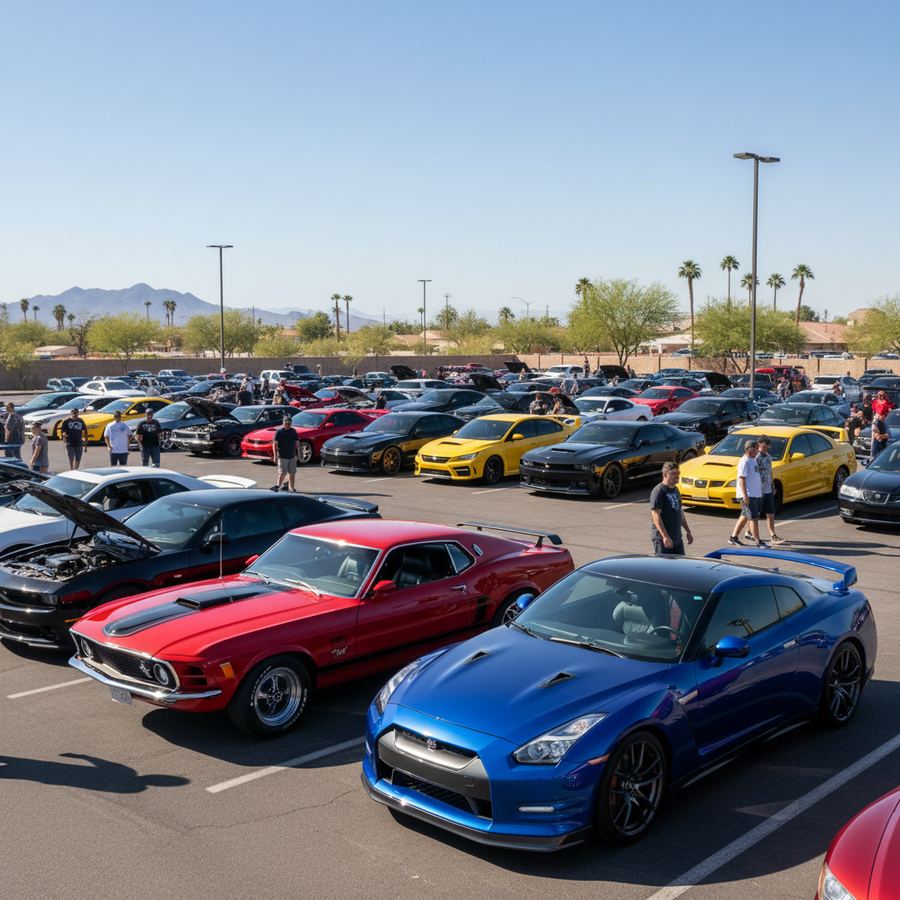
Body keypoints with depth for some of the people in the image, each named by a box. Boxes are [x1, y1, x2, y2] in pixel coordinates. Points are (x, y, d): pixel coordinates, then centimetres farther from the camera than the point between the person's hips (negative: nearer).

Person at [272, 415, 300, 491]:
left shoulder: (293, 431, 8)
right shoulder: (279, 431, -5)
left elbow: (297, 443, 14)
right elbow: (275, 444, -6)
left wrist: (298, 452, 7)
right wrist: (275, 455, -12)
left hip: (292, 456, 5)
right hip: (282, 456, -5)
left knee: (292, 473, 8)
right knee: (282, 473, -8)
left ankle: (291, 488, 15)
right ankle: (278, 486, 6)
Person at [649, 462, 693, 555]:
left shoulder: (676, 490, 14)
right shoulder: (658, 491, -15)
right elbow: (655, 515, -21)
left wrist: (688, 531, 22)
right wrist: (665, 536, -26)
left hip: (677, 537, 9)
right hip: (661, 538, -9)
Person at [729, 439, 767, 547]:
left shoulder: (753, 460, 15)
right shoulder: (744, 462, -15)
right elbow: (741, 479, -20)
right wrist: (745, 495, -25)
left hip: (756, 494, 10)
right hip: (748, 495, -10)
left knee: (744, 517, 14)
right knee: (753, 518, -8)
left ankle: (733, 537, 22)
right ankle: (758, 541, -6)